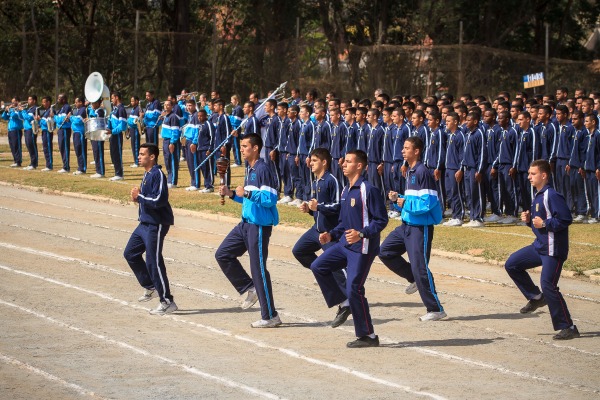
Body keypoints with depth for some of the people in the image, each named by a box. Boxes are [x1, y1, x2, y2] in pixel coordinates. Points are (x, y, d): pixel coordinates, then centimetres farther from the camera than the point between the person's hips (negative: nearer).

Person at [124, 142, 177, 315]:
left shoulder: (157, 175, -18)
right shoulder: (147, 174, 13)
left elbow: (159, 200, -26)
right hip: (145, 223, 11)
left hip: (156, 225, -11)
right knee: (130, 253, 17)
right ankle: (150, 287, 28)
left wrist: (139, 197, -15)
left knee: (154, 262, -8)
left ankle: (167, 302, -2)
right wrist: (138, 197, 2)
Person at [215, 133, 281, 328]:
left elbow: (270, 198, -23)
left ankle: (270, 317, 4)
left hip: (260, 225, -10)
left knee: (258, 268, -5)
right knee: (223, 254, 11)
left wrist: (248, 193, -26)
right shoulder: (249, 169, 14)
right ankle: (250, 289, 19)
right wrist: (232, 194, 9)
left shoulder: (263, 170, -16)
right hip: (246, 223, 10)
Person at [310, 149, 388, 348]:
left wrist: (361, 234, -28)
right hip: (344, 244, 9)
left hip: (362, 248, -9)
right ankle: (344, 304, 15)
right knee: (318, 266, 5)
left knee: (354, 289, -9)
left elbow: (381, 220, -17)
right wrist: (331, 235, 10)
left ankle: (368, 336, 1)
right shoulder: (345, 191, 13)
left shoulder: (368, 190, -14)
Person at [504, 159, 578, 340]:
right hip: (539, 246, 10)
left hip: (553, 249, -10)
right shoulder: (538, 196, 13)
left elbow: (566, 219, -23)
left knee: (548, 285, -13)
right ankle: (536, 298, 22)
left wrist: (544, 223, -25)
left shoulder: (552, 196, -17)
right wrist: (529, 219, 5)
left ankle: (568, 328, -6)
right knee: (512, 264, 12)